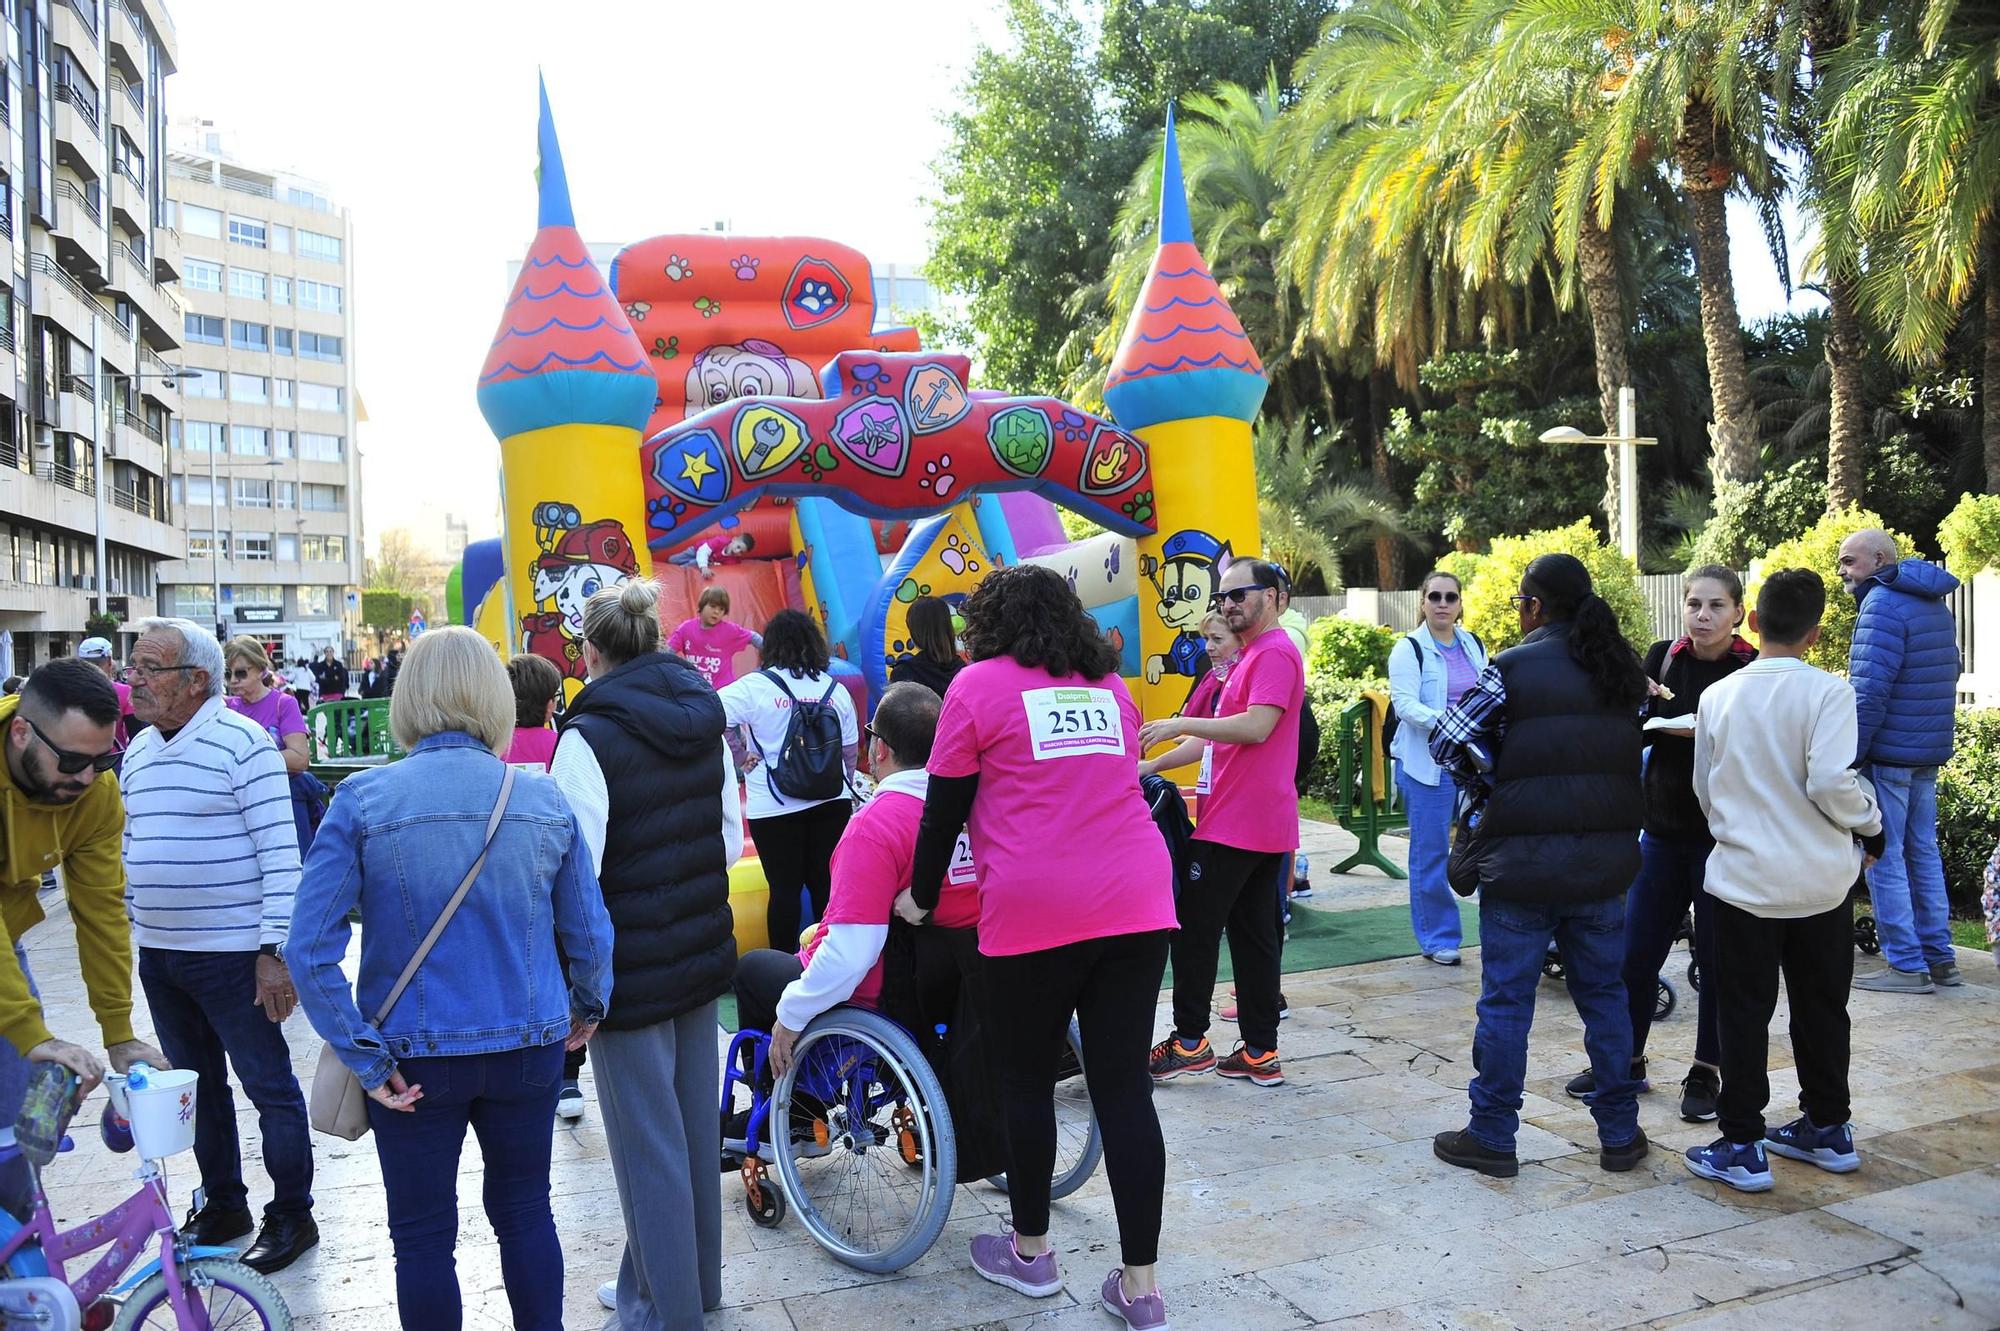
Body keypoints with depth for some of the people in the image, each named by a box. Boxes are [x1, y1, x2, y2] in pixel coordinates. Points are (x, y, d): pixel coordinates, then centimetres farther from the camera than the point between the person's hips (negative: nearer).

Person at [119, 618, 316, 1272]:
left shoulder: (244, 742, -14)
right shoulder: (139, 752, 10)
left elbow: (280, 854, -16)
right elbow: (132, 848, 19)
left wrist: (275, 951, -19)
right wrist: (127, 934, 16)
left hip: (232, 954, -7)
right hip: (157, 955, 7)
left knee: (268, 1087, 3)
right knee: (198, 1084, 18)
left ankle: (292, 1215, 16)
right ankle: (223, 1205, 33)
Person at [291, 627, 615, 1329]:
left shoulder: (363, 799, -12)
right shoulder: (543, 798, -6)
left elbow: (311, 950, -16)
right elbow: (591, 935, -1)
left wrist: (368, 1061, -10)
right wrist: (586, 1009, 17)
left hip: (416, 1058, -2)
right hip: (528, 1049, 2)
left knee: (423, 1236, 16)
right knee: (525, 1211, 22)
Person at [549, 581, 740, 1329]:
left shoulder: (590, 735, -17)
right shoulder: (705, 720, 5)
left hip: (632, 965, -7)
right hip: (703, 951, 7)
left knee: (648, 1142, 6)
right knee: (694, 1123, 18)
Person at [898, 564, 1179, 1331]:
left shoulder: (979, 685, 2)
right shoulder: (1110, 686, 17)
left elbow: (944, 809, 4)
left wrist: (922, 897, 17)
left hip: (1034, 913, -4)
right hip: (1137, 904, 4)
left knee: (1026, 1081, 13)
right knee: (1124, 1086, 7)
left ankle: (1029, 1252, 27)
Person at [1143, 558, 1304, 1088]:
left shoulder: (1274, 652, -13)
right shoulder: (1252, 655, 20)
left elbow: (1257, 726, -25)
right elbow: (1221, 737, 23)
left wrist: (1181, 724, -19)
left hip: (1234, 825, -10)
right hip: (1266, 825, 10)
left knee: (1194, 928, -1)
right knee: (1252, 932, 11)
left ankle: (1189, 1042, 8)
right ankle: (1260, 1052, 16)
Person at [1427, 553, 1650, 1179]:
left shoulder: (1511, 669, -10)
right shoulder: (1620, 671, 8)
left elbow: (1449, 741, -13)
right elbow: (1630, 754, 11)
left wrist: (1489, 788, 1)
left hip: (1522, 863, -5)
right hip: (1602, 864, 5)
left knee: (1505, 999, 4)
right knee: (1604, 994, 16)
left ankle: (1492, 1137, 13)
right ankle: (1619, 1134, 24)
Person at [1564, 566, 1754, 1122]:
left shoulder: (1753, 670, -8)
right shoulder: (1662, 657, 2)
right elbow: (1635, 735, 5)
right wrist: (1636, 700, -14)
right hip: (1663, 826, 4)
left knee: (1716, 956, 7)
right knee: (1635, 950, 9)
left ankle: (1707, 1070, 23)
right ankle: (1626, 1059, 26)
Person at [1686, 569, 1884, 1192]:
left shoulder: (1718, 696, 0)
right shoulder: (1828, 691, -9)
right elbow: (1832, 782, -17)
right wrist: (1870, 826, 2)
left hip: (1744, 877, 0)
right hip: (1821, 881, 0)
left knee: (1743, 1013, 5)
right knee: (1821, 1010, 16)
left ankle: (1742, 1147, 7)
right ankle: (1827, 1129, 29)